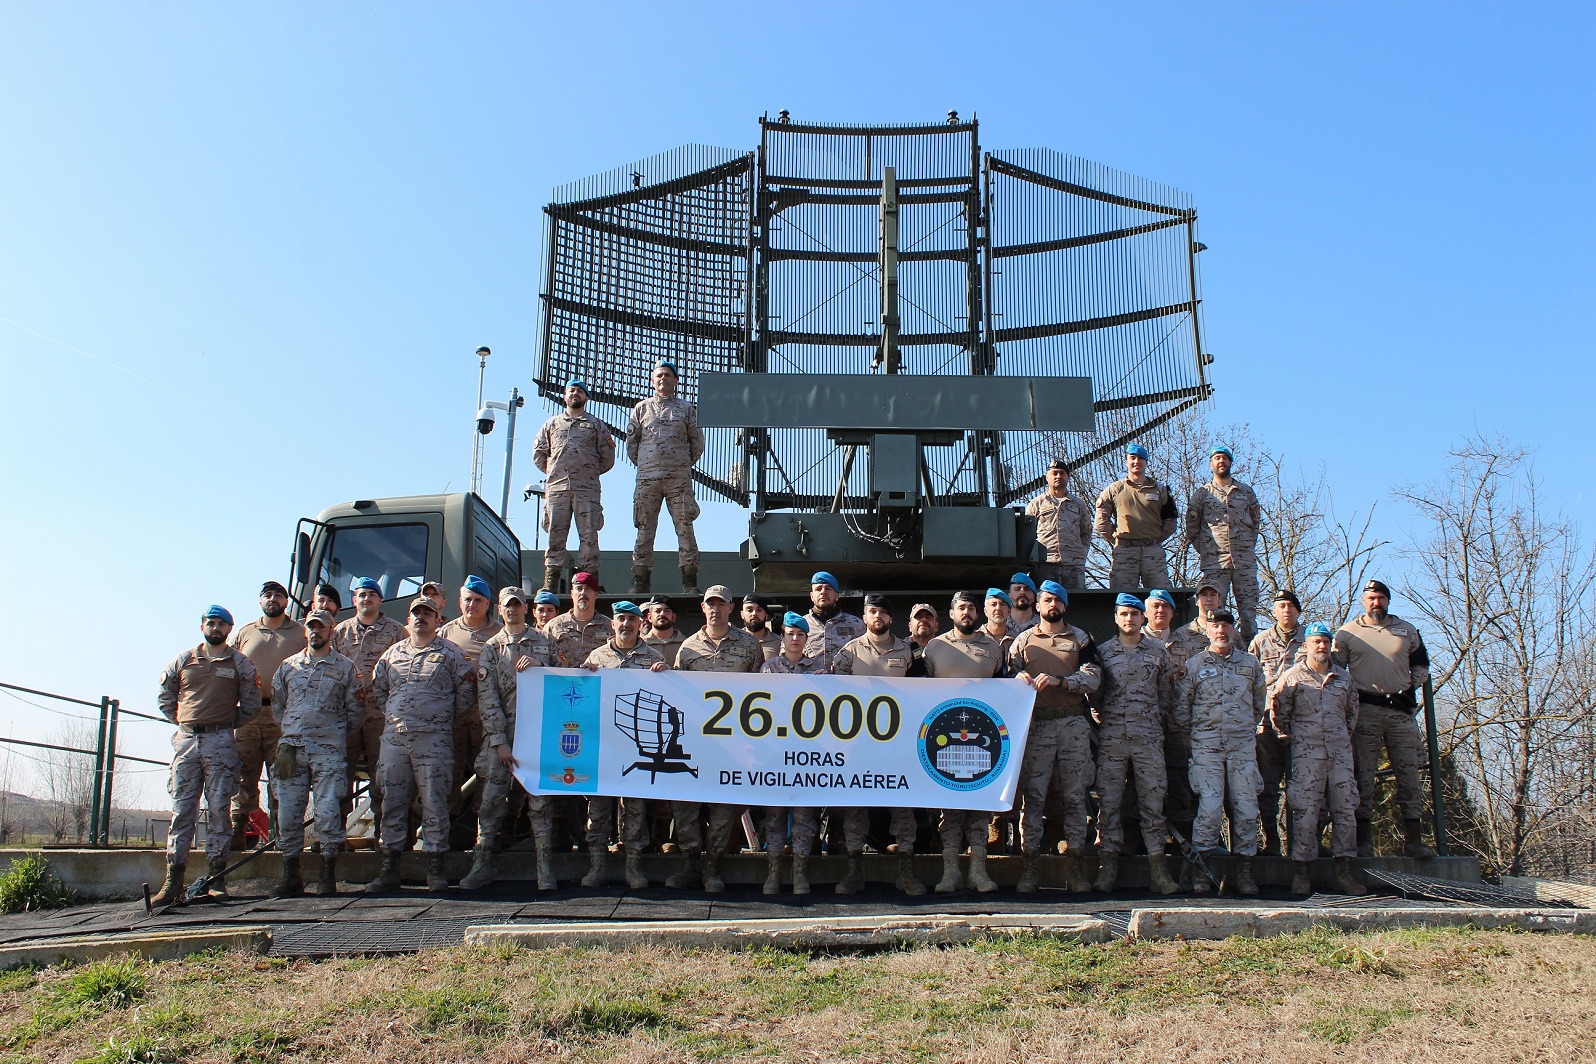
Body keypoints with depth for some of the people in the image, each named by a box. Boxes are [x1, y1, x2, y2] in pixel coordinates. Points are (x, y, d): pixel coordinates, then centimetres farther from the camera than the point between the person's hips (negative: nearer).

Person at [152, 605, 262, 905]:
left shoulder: (240, 664, 7)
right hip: (186, 741, 2)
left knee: (219, 809, -1)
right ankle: (174, 879, 3)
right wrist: (184, 722, 10)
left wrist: (227, 724, 5)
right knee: (181, 810, 1)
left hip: (221, 742, -2)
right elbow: (165, 698, 19)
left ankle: (217, 877, 3)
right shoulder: (182, 661, 12)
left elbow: (251, 705, 10)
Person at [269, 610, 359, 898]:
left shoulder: (345, 667, 7)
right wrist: (289, 730, 16)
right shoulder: (288, 666, 16)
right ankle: (291, 875, 9)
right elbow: (277, 704, 23)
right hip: (292, 747, 3)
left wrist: (336, 732, 6)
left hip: (329, 749, -3)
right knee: (288, 810, 1)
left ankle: (328, 876, -2)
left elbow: (356, 710, 8)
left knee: (328, 810, -7)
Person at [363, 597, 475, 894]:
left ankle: (435, 871, 3)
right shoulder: (393, 653, 17)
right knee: (392, 803, 5)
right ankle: (389, 871, 11)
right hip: (394, 737, 4)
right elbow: (377, 687, 26)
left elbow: (467, 690, 5)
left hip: (434, 739, -4)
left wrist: (446, 718, 6)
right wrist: (392, 714, 16)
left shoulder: (449, 653, 5)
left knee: (434, 803, -3)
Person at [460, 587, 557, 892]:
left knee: (541, 801, -1)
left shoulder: (544, 643, 12)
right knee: (491, 800, -3)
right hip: (502, 733, 0)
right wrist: (499, 741, -7)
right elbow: (487, 698, 2)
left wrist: (538, 667, -7)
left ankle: (545, 869, 3)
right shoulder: (490, 649, 9)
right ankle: (481, 866, 6)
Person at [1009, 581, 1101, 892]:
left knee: (1075, 795, 2)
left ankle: (1074, 863, 7)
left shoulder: (1080, 638, 12)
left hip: (1074, 725, 0)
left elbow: (1093, 677, -1)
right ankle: (1030, 862, 1)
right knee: (1032, 796, -3)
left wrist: (1059, 680, -15)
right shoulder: (1023, 640, 14)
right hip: (1036, 724, 0)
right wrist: (1021, 677, -13)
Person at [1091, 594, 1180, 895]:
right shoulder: (1103, 651, 9)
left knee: (1153, 799, -1)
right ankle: (1108, 866, 2)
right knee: (1108, 800, -1)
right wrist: (1103, 715, 5)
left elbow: (1167, 694, 14)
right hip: (1111, 736, 0)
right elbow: (1092, 692, 13)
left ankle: (1157, 866, 3)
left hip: (1149, 736, 0)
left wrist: (1155, 717, 7)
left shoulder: (1158, 652, 10)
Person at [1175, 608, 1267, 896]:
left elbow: (1260, 702, 23)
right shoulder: (1194, 665, 4)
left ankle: (1245, 871, 9)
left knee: (1247, 806, 1)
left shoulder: (1250, 663, 11)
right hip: (1206, 745, -2)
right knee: (1209, 805, -9)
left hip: (1243, 745, 2)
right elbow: (1181, 706, 9)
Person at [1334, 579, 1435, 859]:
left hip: (1400, 710, 2)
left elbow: (1421, 665, 21)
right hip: (1364, 710, -2)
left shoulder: (1407, 631, 14)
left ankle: (1414, 839, 4)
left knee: (1409, 772, 0)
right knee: (1364, 774, -4)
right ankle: (1364, 839, -1)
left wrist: (1410, 690, 8)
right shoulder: (1348, 632, 7)